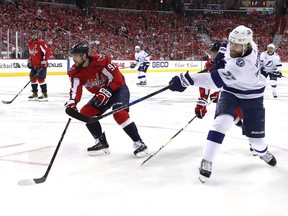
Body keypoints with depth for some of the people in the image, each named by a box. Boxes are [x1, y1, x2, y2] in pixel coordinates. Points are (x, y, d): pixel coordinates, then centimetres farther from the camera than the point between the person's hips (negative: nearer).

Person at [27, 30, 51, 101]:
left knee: (40, 78, -14)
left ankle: (45, 94, -8)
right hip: (34, 64, 8)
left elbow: (48, 51, -19)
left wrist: (44, 60, -22)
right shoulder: (30, 43, 10)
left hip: (41, 64, -8)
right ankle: (35, 93, 22)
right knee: (33, 78, 10)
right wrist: (29, 61, 19)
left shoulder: (41, 43, -15)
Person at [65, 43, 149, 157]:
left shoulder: (101, 60, -27)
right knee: (85, 113, -5)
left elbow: (116, 77, -25)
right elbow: (75, 88, -17)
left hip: (118, 89, -7)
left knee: (119, 113, -29)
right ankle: (101, 143, 3)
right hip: (101, 94, 7)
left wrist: (106, 91, -32)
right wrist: (72, 102, -36)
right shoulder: (75, 72, -9)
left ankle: (139, 143, -21)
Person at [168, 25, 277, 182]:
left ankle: (262, 151, 42)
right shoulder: (243, 44, -17)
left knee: (255, 132, 4)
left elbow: (217, 79, -49)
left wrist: (187, 79, -55)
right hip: (230, 90, 5)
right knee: (222, 121, -18)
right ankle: (207, 161, -14)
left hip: (251, 95, -5)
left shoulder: (245, 64, -40)